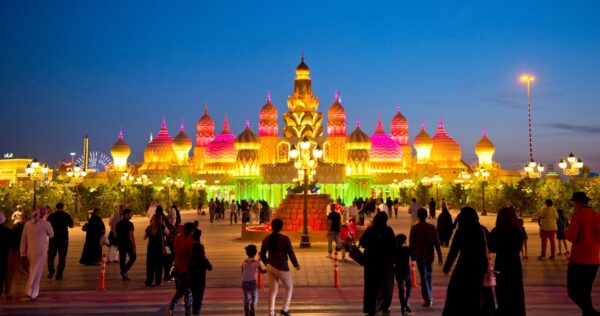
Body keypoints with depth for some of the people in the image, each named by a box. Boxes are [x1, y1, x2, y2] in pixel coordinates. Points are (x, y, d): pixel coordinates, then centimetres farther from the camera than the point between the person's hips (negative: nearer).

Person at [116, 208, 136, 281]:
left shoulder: (119, 224, 10)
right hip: (128, 243, -6)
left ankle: (124, 276, 13)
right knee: (133, 257, 9)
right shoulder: (129, 223, -12)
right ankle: (125, 270, -6)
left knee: (122, 259, 9)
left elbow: (117, 235, 14)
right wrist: (134, 245, -15)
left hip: (121, 244, 6)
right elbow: (131, 235, -17)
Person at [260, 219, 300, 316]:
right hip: (282, 268, -4)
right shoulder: (285, 239, -15)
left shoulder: (266, 239, -1)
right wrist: (296, 264, 8)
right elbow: (291, 253, -9)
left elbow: (262, 255, 8)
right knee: (289, 288, 17)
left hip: (270, 267, 5)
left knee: (272, 290, 14)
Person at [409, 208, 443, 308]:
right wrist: (440, 256, 3)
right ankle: (430, 297, 25)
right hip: (430, 255, 3)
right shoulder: (432, 227, -3)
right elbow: (437, 243, -3)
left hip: (420, 256, -3)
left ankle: (428, 300, -3)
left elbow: (411, 243, -5)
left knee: (424, 277, 2)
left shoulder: (414, 228, -9)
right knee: (429, 276, 19)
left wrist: (412, 255, 9)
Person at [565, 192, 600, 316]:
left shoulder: (577, 215, -12)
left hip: (579, 259, -7)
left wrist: (566, 231, 5)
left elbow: (571, 237, -16)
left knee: (574, 291, -1)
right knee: (585, 291, 17)